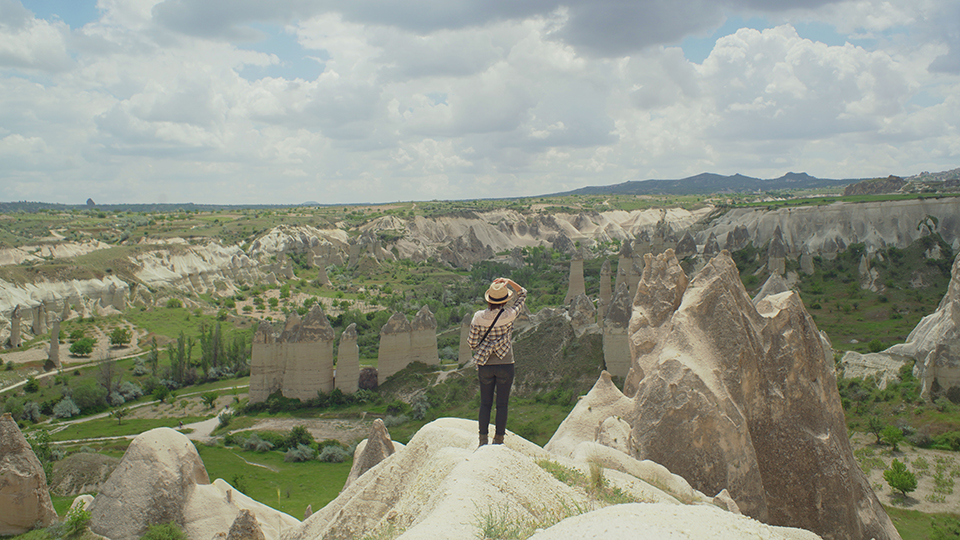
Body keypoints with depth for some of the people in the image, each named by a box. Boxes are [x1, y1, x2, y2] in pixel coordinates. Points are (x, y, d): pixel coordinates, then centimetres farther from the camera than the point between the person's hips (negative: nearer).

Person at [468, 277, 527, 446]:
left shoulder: (478, 317, -9)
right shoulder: (509, 315, -12)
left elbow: (472, 343, -2)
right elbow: (522, 294, 4)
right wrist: (509, 282, -6)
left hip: (485, 366, 2)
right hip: (505, 365, -1)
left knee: (485, 404, 11)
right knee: (502, 404, 7)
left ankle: (483, 440, 14)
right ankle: (498, 440, 11)